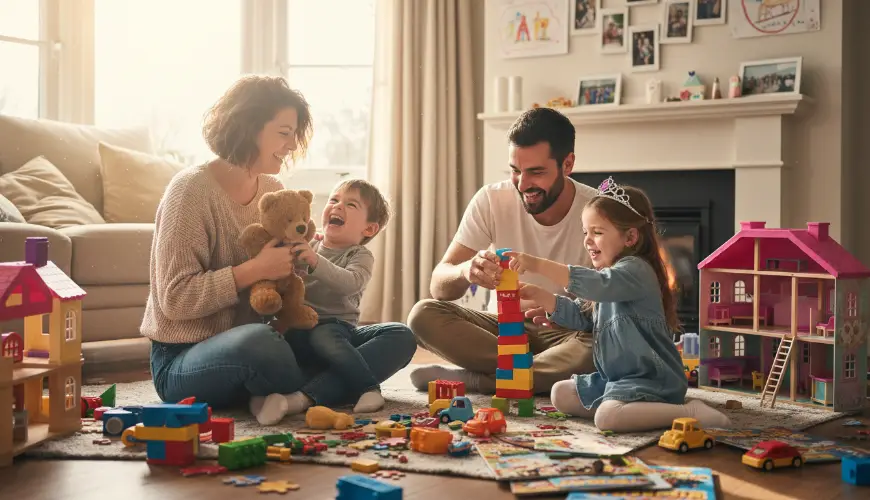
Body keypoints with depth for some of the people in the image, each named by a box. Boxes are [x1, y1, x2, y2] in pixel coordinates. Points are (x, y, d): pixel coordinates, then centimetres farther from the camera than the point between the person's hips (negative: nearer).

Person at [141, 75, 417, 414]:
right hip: (184, 360, -7)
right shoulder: (192, 188, -12)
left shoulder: (274, 191, 10)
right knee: (258, 341, -44)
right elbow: (175, 299, -18)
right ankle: (323, 394, -14)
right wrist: (255, 270, -23)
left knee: (398, 338, -5)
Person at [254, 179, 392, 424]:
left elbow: (350, 283, -19)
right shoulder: (305, 246, 14)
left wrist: (316, 262, -34)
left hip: (338, 326, -2)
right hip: (298, 329, 2)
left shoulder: (360, 256, 3)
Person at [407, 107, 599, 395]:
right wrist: (467, 271, -38)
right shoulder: (491, 201, -10)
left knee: (599, 348, -36)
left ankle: (470, 379, -23)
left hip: (565, 333, -2)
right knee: (423, 315, -23)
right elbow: (438, 286, -13)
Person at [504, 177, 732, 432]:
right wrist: (540, 296, 2)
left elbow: (595, 285, -36)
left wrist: (539, 265, -38)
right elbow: (579, 315, 19)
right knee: (560, 394, 7)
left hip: (651, 379, -11)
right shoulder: (609, 274, 16)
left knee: (607, 417, -33)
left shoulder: (635, 270, -17)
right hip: (615, 377, 11)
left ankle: (690, 412, -21)